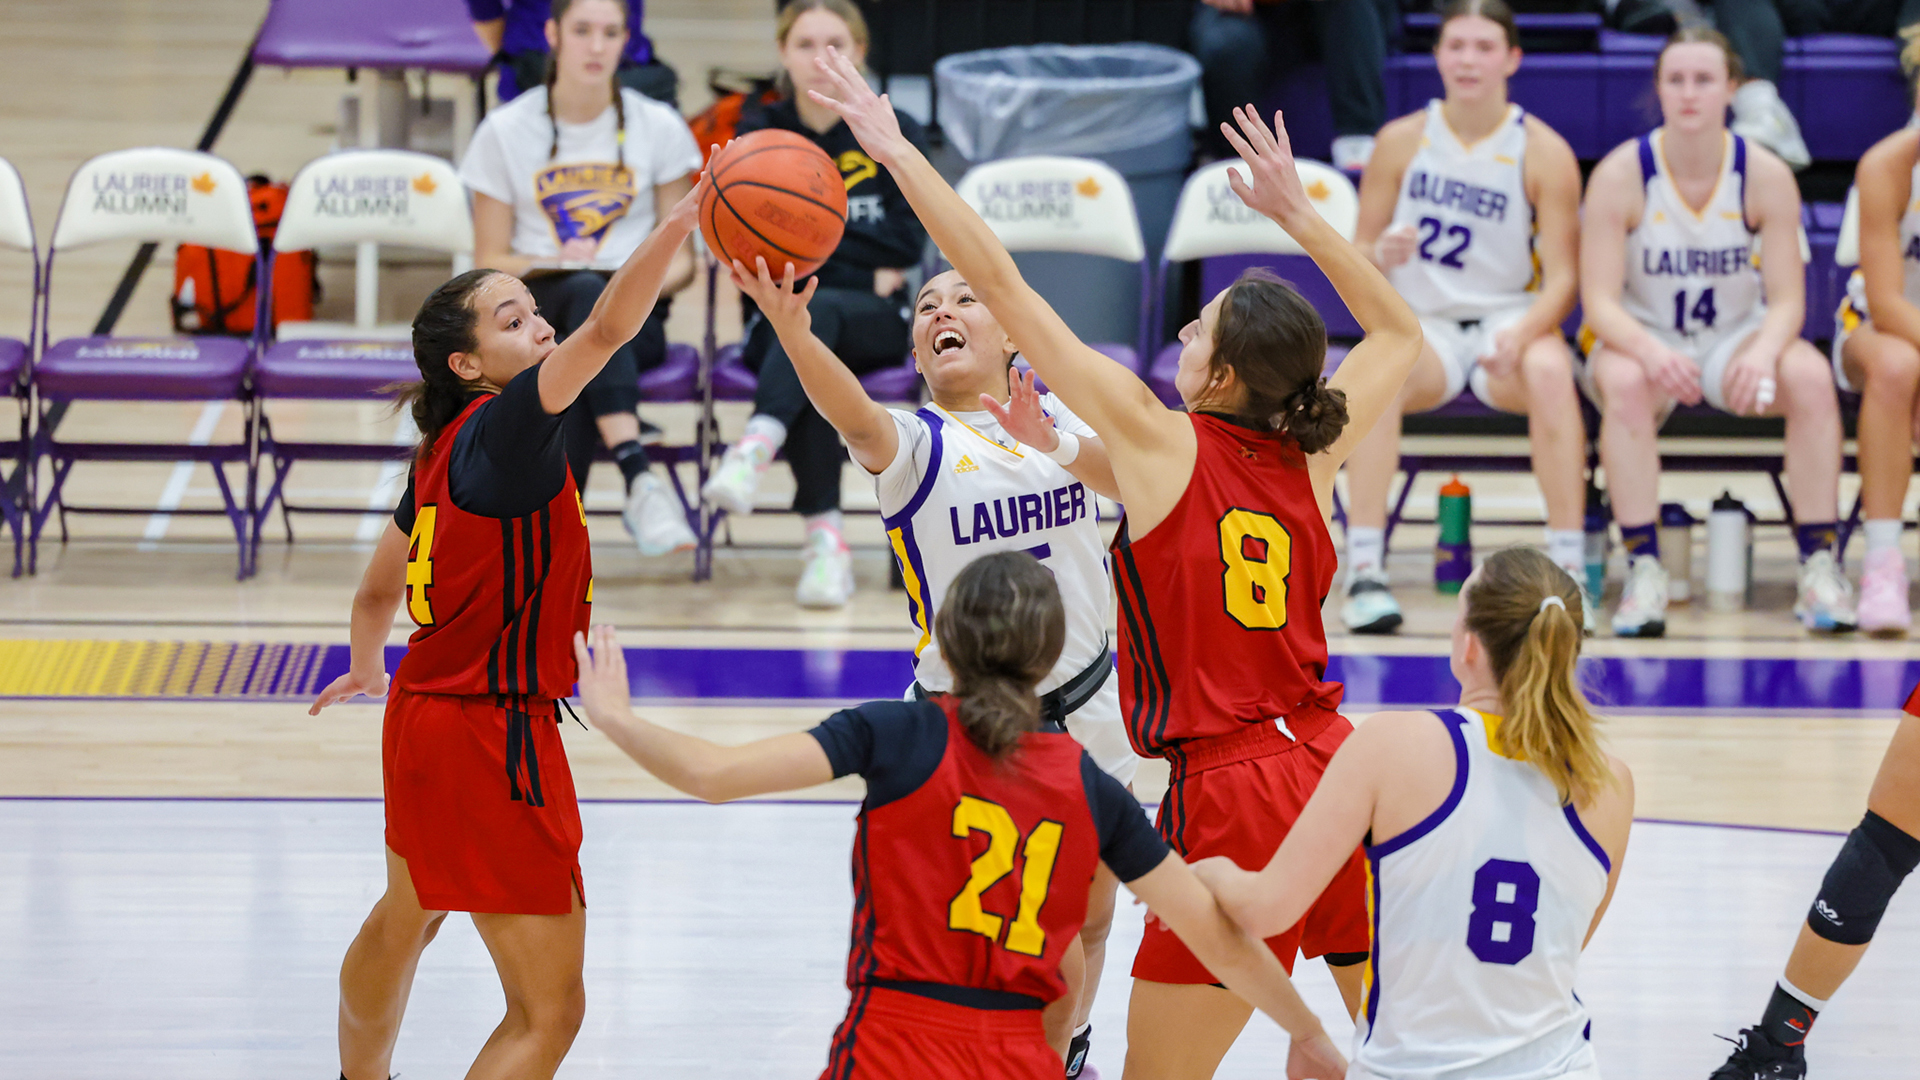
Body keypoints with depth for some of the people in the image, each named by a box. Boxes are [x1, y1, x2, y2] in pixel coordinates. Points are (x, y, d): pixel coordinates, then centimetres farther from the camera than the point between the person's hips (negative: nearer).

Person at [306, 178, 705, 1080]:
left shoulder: (442, 453, 6)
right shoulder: (502, 430, -19)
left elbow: (380, 587, 20)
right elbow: (608, 328, -35)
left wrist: (368, 665, 40)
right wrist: (688, 216, -43)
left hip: (425, 713, 10)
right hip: (492, 736, -10)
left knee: (404, 922, 36)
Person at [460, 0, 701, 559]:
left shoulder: (659, 128, 7)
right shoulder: (506, 131, 6)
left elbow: (680, 260, 9)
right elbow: (490, 262, 8)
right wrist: (552, 266, -13)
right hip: (535, 315, -1)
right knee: (587, 294, -40)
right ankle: (640, 480, -58)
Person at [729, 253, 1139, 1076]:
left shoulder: (1053, 414, 2)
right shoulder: (917, 444, -9)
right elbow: (853, 414, -32)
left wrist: (1059, 448, -33)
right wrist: (790, 327, -53)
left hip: (1085, 709, 4)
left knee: (1086, 918, 15)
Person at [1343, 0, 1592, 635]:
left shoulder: (1543, 153, -2)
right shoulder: (1401, 141, 3)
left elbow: (1562, 279, -5)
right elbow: (1358, 256, 7)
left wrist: (1520, 334, -25)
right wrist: (1381, 254, -18)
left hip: (1512, 322, -1)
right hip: (1421, 323, 1)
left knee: (1549, 368, -36)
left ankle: (1569, 569, -32)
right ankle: (1364, 570, -35)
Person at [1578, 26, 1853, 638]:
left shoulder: (1765, 176, -8)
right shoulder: (1620, 175, -12)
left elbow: (1787, 299, -10)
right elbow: (1600, 300, -16)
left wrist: (1765, 352, -33)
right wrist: (1650, 351, -38)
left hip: (1736, 339, 1)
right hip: (1641, 339, -1)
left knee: (1809, 375, -29)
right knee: (1624, 381, -37)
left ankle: (1819, 565, -24)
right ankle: (1643, 569, -35)